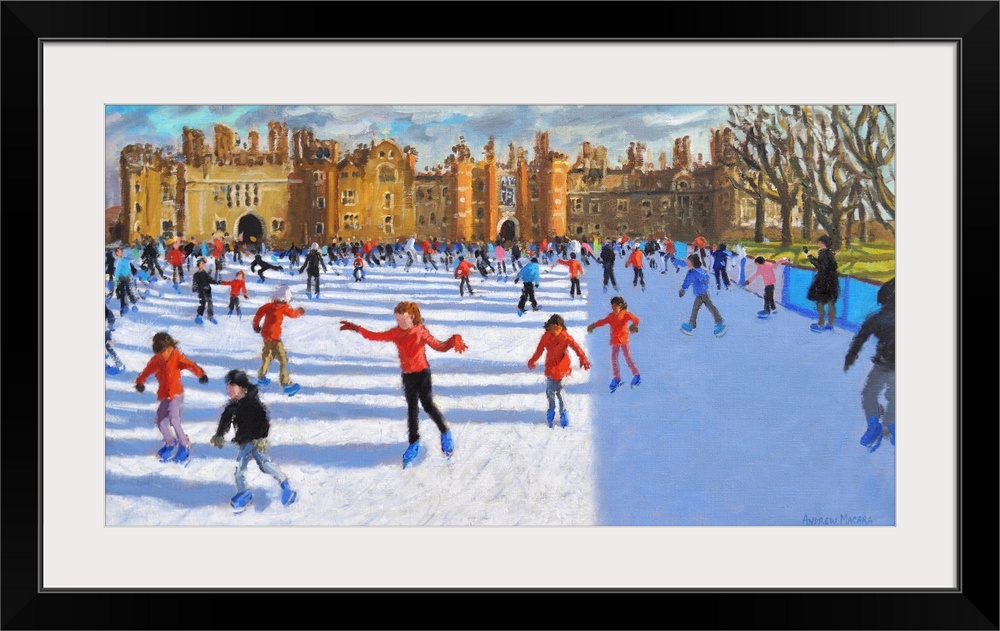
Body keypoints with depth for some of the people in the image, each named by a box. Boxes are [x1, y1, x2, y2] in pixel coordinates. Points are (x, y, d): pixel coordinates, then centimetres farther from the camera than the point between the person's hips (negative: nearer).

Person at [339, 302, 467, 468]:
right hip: (407, 375, 5)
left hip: (422, 372, -5)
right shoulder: (396, 333, 1)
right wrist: (357, 329, -5)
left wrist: (454, 341, -31)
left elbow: (439, 346, -13)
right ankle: (414, 443, 16)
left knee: (428, 404, -10)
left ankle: (445, 433, 10)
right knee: (411, 408, 8)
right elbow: (376, 336, 4)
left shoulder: (421, 332, -11)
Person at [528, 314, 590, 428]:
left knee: (560, 391, -5)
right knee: (550, 391, 7)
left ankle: (563, 411, 13)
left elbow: (576, 347, -23)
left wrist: (583, 358, -37)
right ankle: (551, 409, 29)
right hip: (550, 368, 3)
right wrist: (532, 361, 22)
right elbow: (539, 350, 12)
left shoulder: (565, 337, -12)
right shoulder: (546, 337, -2)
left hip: (562, 368, -3)